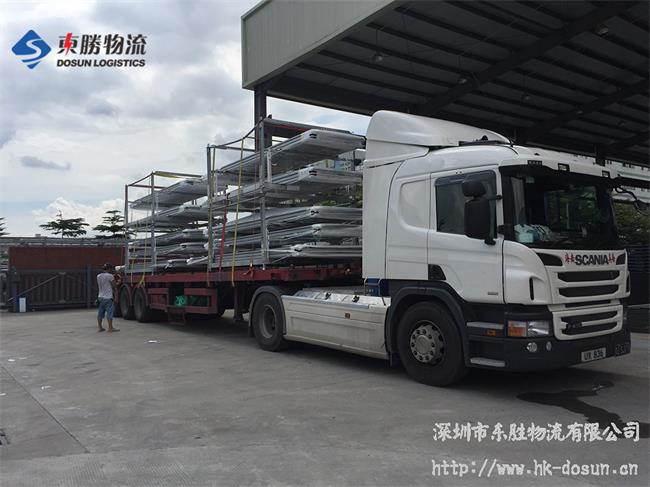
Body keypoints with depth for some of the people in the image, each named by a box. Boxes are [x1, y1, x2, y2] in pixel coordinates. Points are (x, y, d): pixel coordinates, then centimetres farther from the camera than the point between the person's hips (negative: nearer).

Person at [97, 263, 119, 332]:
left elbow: (98, 286, 18)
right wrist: (114, 280, 9)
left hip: (100, 297, 7)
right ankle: (110, 328, -2)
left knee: (100, 313, 9)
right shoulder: (110, 276, -12)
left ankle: (100, 327, 14)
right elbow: (114, 286, -7)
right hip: (108, 297, -7)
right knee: (109, 313, -3)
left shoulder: (98, 276, 9)